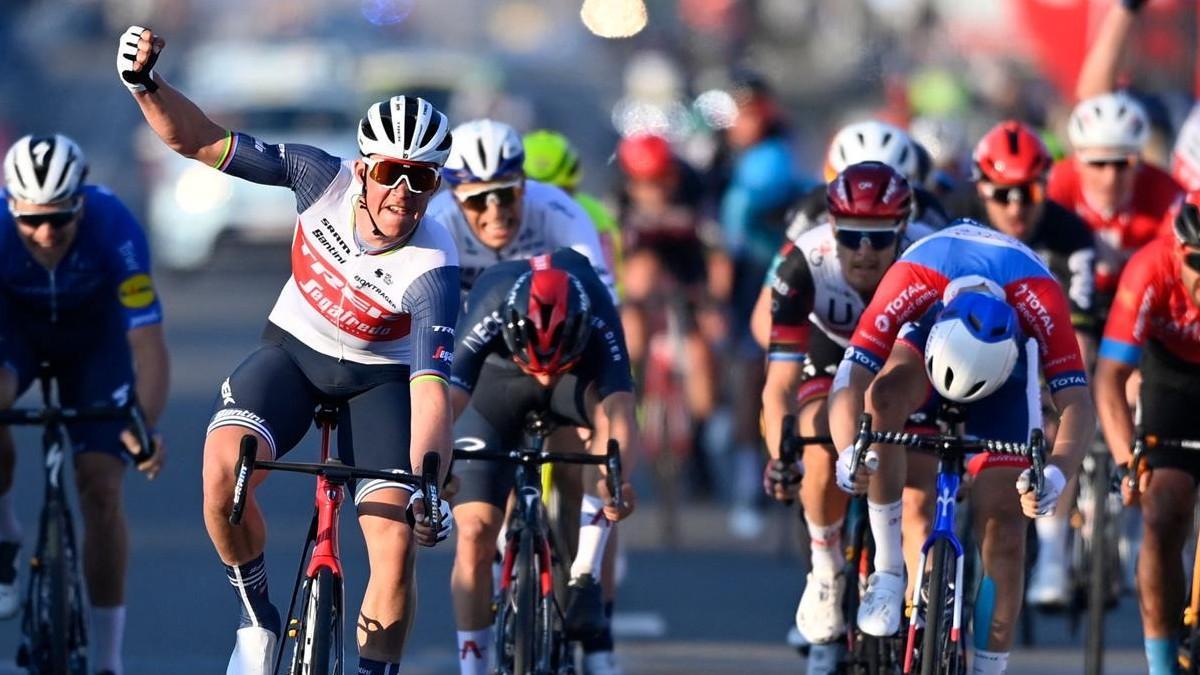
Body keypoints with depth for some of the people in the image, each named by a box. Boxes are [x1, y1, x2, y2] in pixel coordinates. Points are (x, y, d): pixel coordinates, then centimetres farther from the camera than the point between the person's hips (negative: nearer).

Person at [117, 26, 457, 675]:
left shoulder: (432, 269, -30)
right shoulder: (325, 180, -23)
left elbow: (431, 389, -35)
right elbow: (198, 141, -20)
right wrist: (146, 84, -38)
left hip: (378, 378, -1)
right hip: (292, 350, 1)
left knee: (397, 545, -18)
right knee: (223, 466, -28)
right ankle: (257, 620, -5)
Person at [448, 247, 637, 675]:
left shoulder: (596, 313, -38)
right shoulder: (487, 310, -39)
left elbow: (621, 412, -46)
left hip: (578, 375, 0)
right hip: (497, 378, 0)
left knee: (606, 409, -35)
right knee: (476, 532, -12)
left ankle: (584, 581, -26)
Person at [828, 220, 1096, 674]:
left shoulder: (1040, 298, -39)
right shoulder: (909, 284, -40)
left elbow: (1076, 403, -39)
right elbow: (849, 384, -40)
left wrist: (1057, 472, -57)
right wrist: (849, 453, -58)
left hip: (1008, 358, 0)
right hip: (925, 332, 0)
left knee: (1002, 522, -12)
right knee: (885, 394, -36)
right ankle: (888, 571, -26)